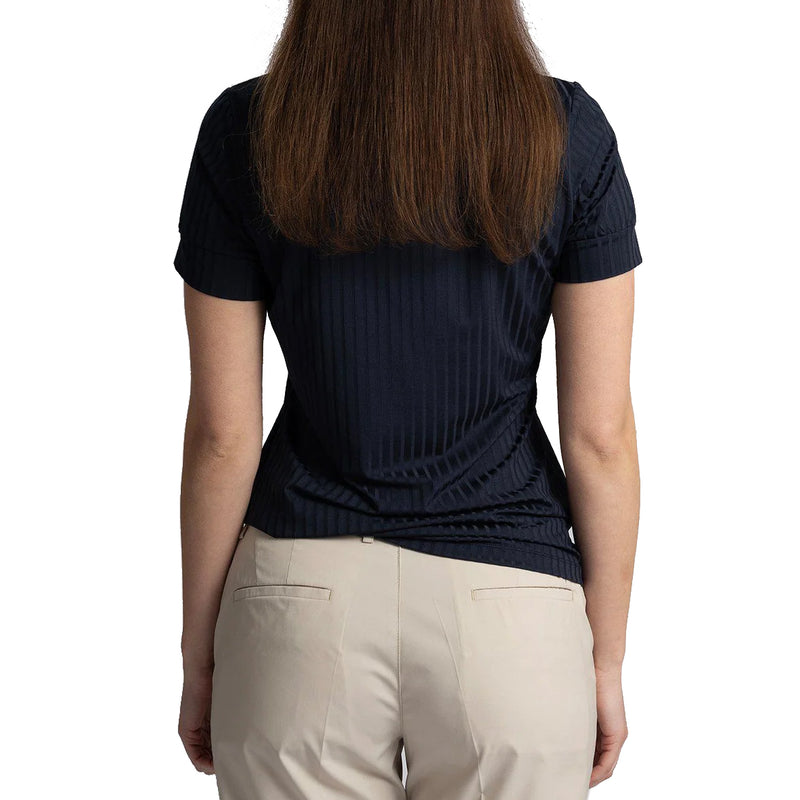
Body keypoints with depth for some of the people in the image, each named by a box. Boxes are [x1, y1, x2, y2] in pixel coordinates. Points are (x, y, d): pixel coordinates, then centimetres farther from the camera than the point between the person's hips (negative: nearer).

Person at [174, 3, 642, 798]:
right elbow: (599, 435, -5)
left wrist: (199, 652, 8)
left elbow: (222, 435, -4)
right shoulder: (569, 133, -6)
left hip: (304, 599, 0)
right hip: (512, 592, 0)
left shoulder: (245, 132, -6)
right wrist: (606, 659, 7)